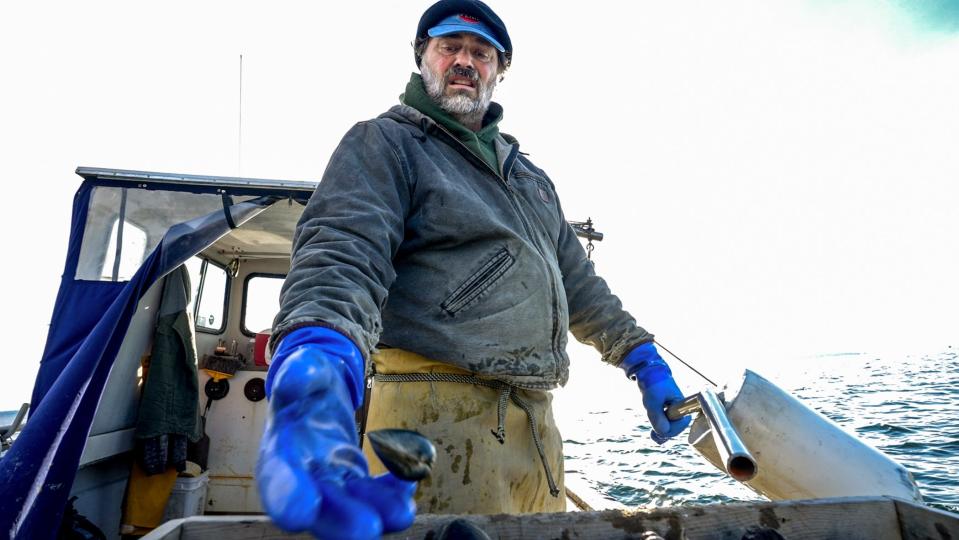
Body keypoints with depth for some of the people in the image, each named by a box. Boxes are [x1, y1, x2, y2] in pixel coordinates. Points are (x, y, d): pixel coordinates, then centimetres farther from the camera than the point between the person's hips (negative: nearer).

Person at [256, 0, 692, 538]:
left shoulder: (530, 175, 21)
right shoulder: (385, 143, -1)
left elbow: (577, 280, 24)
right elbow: (341, 254, -20)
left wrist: (644, 359, 17)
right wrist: (316, 368, -40)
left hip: (537, 422, 8)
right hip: (439, 418, -7)